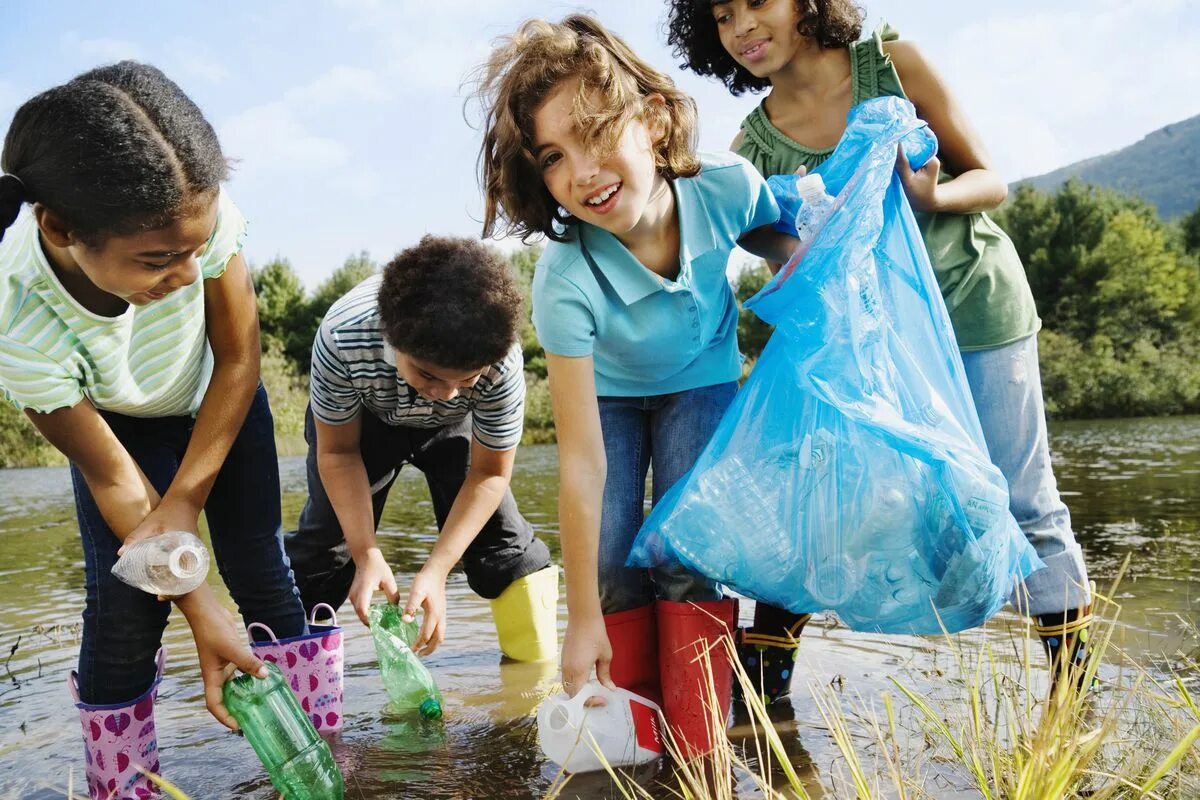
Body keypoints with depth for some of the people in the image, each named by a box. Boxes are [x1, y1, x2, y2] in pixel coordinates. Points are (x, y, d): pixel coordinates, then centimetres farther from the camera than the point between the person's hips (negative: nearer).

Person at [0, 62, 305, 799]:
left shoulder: (197, 213, -38)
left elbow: (240, 362, -21)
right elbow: (111, 476, -25)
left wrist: (184, 502, -20)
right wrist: (202, 611, -24)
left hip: (221, 400, 2)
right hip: (115, 423, -1)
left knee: (263, 571, -1)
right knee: (126, 605, -10)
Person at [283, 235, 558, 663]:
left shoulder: (501, 363, -40)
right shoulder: (342, 337, -41)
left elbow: (489, 473, -24)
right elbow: (338, 452, -22)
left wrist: (436, 570, -31)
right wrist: (367, 556, -27)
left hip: (454, 425, 0)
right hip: (361, 416, 0)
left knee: (499, 535, -9)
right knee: (324, 537, -4)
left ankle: (539, 672, 7)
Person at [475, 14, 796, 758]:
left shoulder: (726, 186, -32)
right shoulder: (565, 280, -38)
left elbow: (784, 244, -3)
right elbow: (582, 460, -33)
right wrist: (582, 617, -28)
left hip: (702, 380, 1)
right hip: (609, 392, -1)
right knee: (614, 564, -11)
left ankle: (700, 750, 1)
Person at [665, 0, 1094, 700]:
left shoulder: (893, 63, -10)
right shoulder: (755, 148, -6)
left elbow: (992, 181, -6)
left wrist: (929, 194, -27)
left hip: (976, 303, -1)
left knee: (1022, 499, 2)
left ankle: (1079, 680, 20)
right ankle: (761, 677, 8)